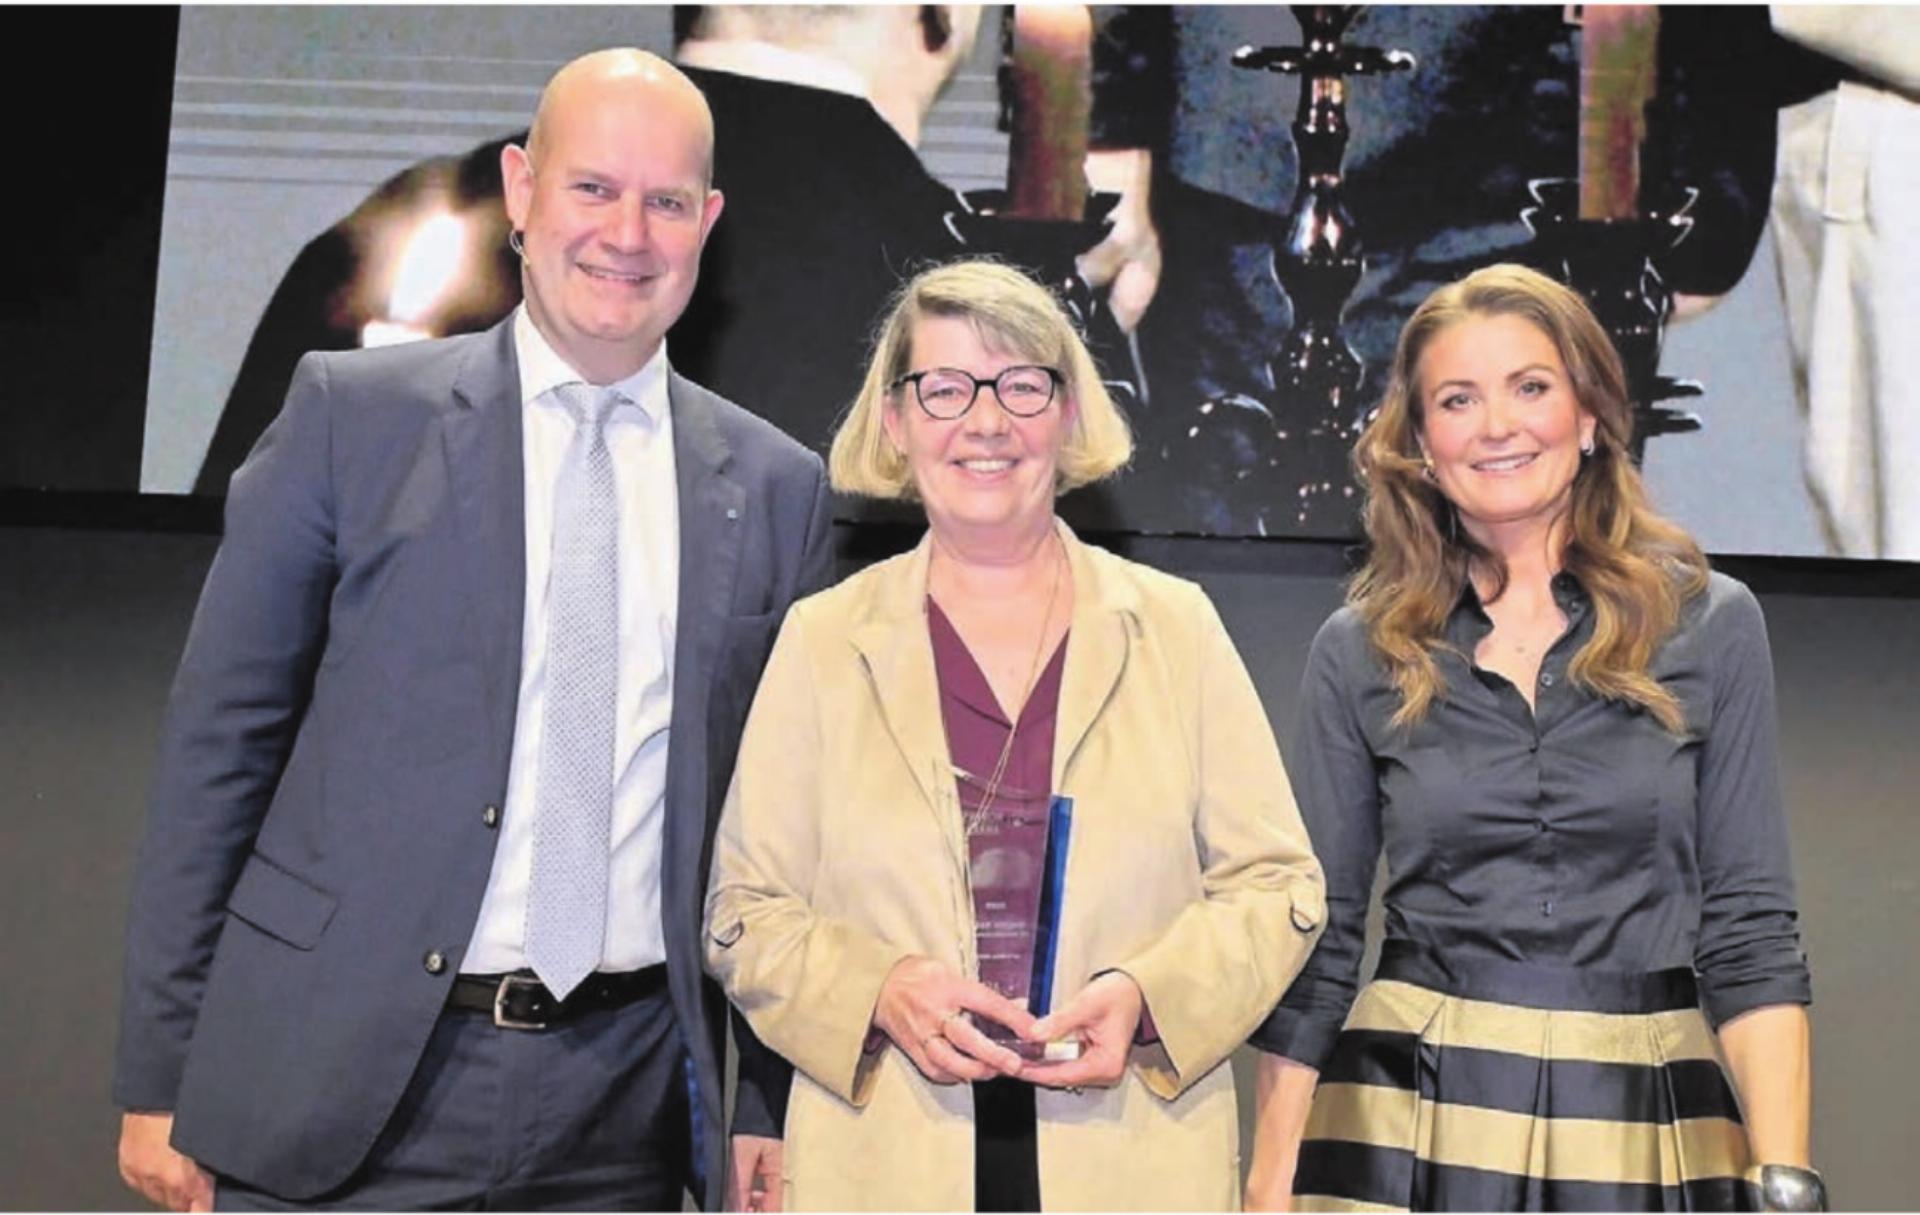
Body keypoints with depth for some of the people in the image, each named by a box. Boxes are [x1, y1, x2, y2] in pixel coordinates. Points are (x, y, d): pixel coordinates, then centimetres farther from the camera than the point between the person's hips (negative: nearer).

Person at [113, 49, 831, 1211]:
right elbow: (221, 740, -1)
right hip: (347, 1087, -2)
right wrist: (161, 1076, -2)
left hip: (624, 1109, 2)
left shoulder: (778, 489, 5)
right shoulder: (352, 413, -1)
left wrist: (771, 1101, 5)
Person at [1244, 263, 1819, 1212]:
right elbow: (1315, 938, 4)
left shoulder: (1709, 625, 1)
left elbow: (1750, 933, 0)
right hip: (1410, 1123, 0)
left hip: (1645, 1129, 0)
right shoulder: (1359, 652, 1)